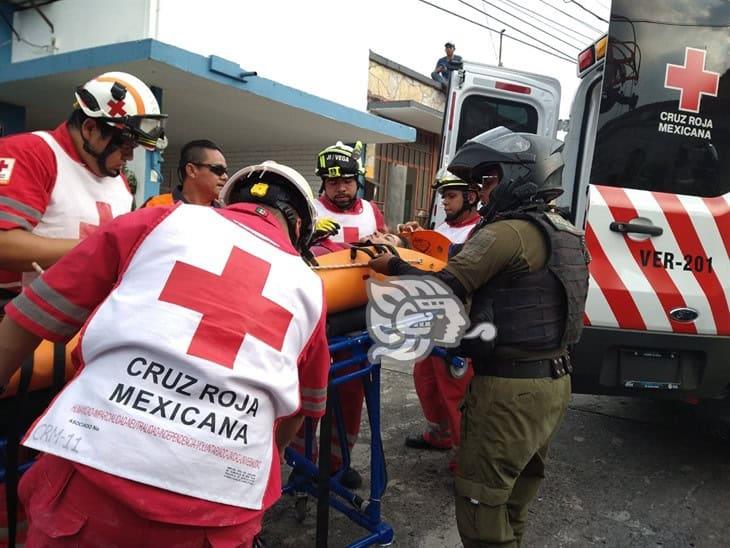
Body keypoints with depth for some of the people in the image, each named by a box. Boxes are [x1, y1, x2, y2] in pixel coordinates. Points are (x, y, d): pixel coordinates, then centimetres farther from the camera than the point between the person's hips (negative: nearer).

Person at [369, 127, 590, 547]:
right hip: (553, 382, 10)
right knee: (513, 504, 23)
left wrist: (392, 266, -5)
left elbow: (445, 288, -20)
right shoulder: (568, 235, 12)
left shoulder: (508, 232, -18)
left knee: (481, 503, 4)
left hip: (509, 388, -10)